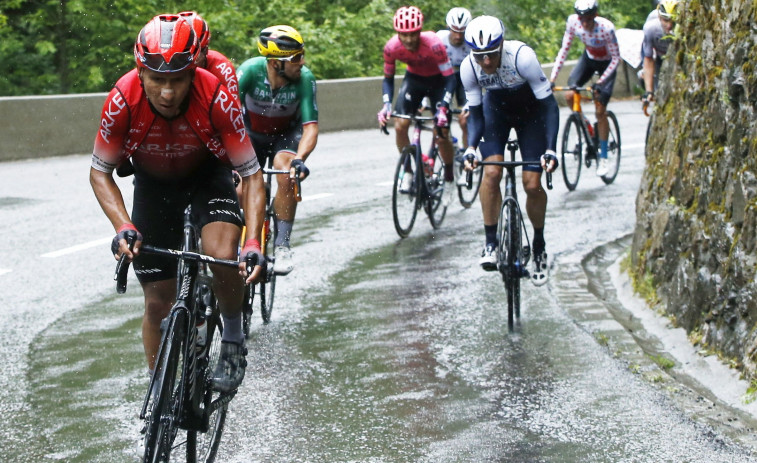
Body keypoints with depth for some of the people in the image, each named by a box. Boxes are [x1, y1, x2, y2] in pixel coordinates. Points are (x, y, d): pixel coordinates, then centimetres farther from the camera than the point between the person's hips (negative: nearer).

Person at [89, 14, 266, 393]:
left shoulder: (216, 99, -33)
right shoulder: (123, 101, -31)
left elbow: (252, 175, -25)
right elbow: (100, 173, -15)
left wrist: (254, 244, -37)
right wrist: (124, 228, -31)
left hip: (207, 174, -1)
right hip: (153, 184, 1)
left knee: (223, 255, -31)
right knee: (158, 302, 2)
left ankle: (233, 341, -5)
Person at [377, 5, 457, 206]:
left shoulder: (433, 44, -36)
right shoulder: (392, 47, -25)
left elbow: (450, 78, -30)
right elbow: (388, 78, -9)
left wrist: (443, 108, -41)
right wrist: (386, 104, -26)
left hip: (438, 79, -3)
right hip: (414, 78, 3)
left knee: (441, 133, -11)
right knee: (400, 125, -18)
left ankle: (449, 178, 13)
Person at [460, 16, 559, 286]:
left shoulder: (522, 57, -37)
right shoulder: (469, 68, -27)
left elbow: (549, 104, -31)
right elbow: (476, 114, -15)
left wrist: (551, 150, -39)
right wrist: (470, 148, -33)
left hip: (530, 111, -2)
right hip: (496, 109, 2)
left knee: (532, 184, -9)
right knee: (491, 172, -20)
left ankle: (539, 247, 12)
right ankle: (491, 243, -9)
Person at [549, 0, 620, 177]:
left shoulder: (606, 28, -33)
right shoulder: (573, 22, -24)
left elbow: (616, 58, -24)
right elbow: (564, 50, -15)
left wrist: (600, 81, -34)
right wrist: (552, 77, -22)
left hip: (606, 63, -4)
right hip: (588, 58, 4)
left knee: (600, 111, -9)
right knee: (569, 95, -18)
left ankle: (603, 157, 2)